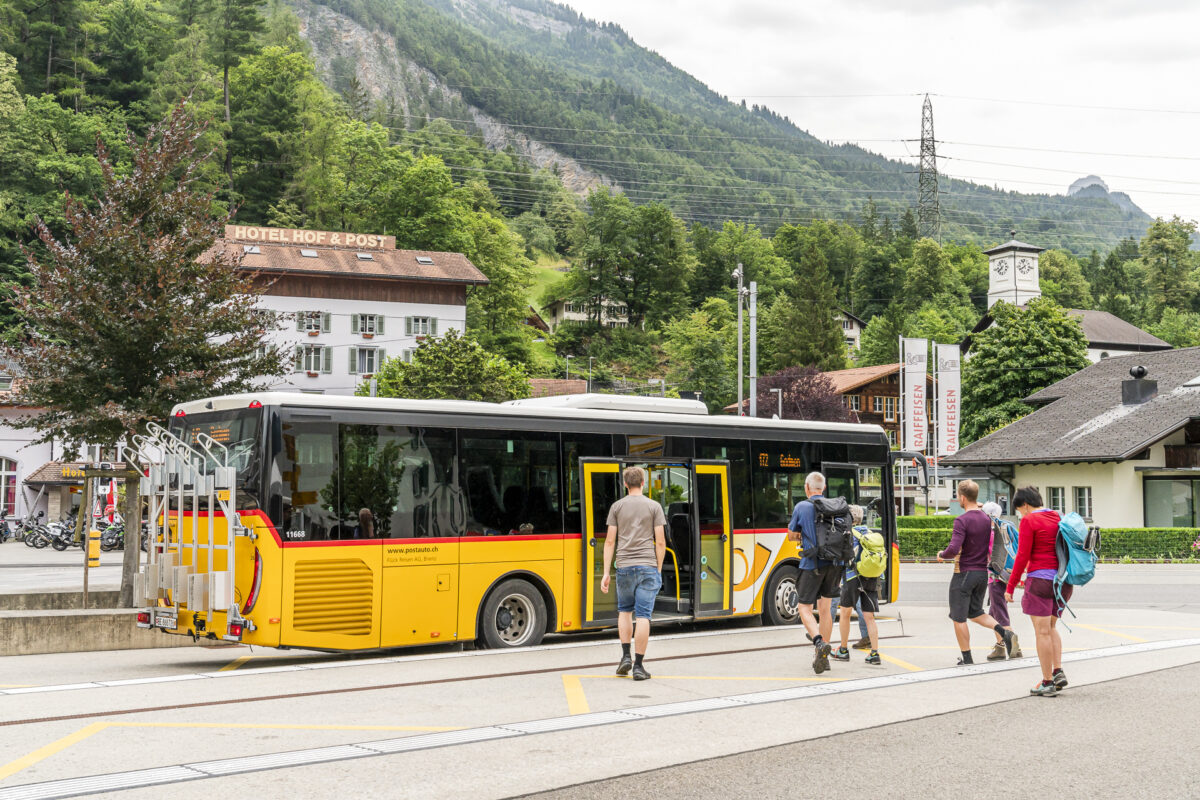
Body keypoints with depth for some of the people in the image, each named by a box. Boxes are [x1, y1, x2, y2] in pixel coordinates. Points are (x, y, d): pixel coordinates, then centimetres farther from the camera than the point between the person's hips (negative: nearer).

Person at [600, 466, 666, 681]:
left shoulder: (617, 506, 6)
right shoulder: (654, 507, 3)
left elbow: (610, 541, 2)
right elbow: (661, 542, 0)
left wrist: (606, 572, 5)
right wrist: (659, 570, 10)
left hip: (624, 566, 1)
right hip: (647, 566, -1)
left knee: (624, 611, 20)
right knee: (643, 615, -1)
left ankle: (625, 656, 11)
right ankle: (638, 666, -3)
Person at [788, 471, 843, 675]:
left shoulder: (801, 507, -4)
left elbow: (792, 536, 8)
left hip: (812, 564, -4)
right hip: (833, 564, 4)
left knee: (805, 609, 3)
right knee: (825, 609, 14)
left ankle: (819, 643, -22)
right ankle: (823, 657, 16)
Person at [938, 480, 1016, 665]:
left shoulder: (962, 520, -17)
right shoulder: (986, 519, 5)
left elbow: (953, 550, -24)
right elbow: (991, 548, 12)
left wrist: (942, 555, -5)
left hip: (964, 573, -7)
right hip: (982, 573, 7)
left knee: (959, 618, 5)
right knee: (975, 612, 21)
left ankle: (967, 658, 9)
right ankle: (1003, 632, -2)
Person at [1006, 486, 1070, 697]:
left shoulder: (1029, 521, -8)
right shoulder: (1058, 518, 12)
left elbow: (1022, 556, -11)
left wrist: (1010, 587, -6)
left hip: (1040, 579, -7)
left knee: (1042, 632, -2)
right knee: (1051, 627, 20)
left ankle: (1047, 683, -2)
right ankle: (1058, 672, 7)